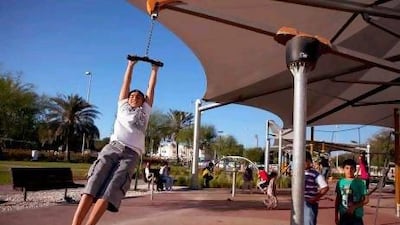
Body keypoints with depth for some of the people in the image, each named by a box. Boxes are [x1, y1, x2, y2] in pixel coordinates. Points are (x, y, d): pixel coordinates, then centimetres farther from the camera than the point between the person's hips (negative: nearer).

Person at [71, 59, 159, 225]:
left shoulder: (145, 111, 29)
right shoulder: (123, 107, 29)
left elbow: (151, 88, 33)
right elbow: (126, 84, 35)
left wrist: (155, 69, 41)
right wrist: (131, 65, 42)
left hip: (131, 154, 0)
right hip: (112, 147, 1)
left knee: (110, 190, -18)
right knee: (93, 185, -19)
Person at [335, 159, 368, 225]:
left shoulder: (360, 182, -6)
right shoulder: (340, 182, 2)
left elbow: (365, 200, -4)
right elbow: (337, 200, 8)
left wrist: (354, 207, -19)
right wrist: (336, 216, 8)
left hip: (356, 215, -2)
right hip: (343, 216, 3)